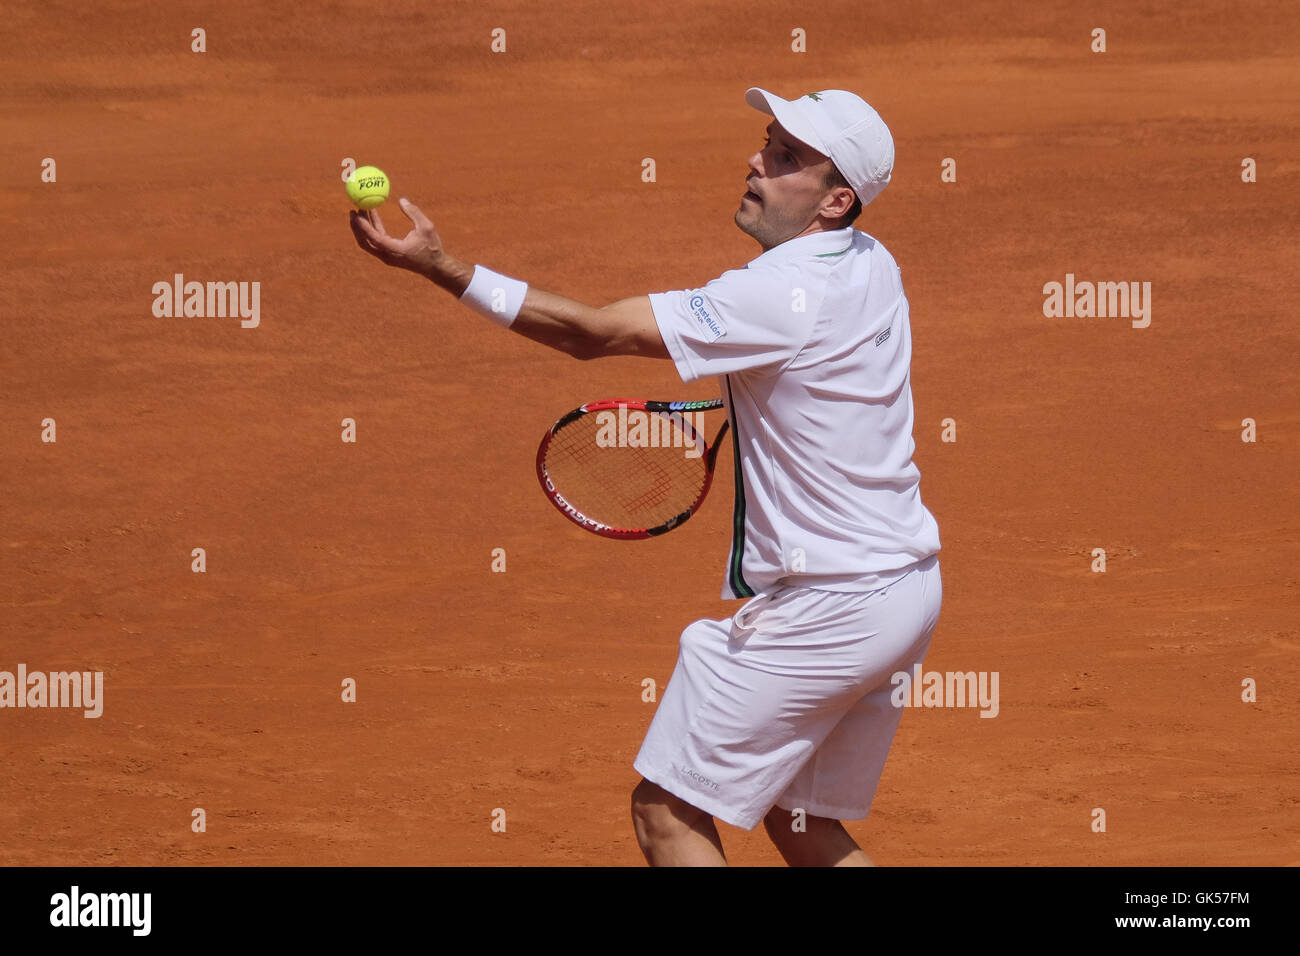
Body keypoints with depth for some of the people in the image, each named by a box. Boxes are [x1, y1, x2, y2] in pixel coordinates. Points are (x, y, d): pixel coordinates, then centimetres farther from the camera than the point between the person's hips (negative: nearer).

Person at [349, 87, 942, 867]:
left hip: (827, 608, -9)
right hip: (909, 588, 9)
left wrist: (445, 269, -22)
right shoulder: (873, 267, 6)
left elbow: (591, 333, -21)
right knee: (802, 826, 18)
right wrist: (744, 393, 15)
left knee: (669, 811, -2)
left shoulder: (781, 296, -21)